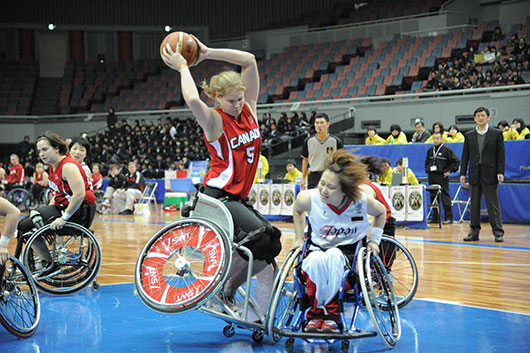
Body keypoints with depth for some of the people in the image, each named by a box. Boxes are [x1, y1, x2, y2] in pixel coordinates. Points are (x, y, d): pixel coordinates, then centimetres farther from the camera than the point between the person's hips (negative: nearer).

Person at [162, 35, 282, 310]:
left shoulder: (249, 109, 7)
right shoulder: (215, 121, -9)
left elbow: (249, 60, 3)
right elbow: (193, 100, -33)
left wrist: (208, 53, 1)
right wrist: (183, 67, -16)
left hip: (238, 199, 8)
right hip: (217, 197, -8)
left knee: (271, 244, 1)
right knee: (261, 237, -24)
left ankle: (228, 290, 13)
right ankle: (220, 286, -7)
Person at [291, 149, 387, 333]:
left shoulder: (362, 201, -16)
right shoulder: (309, 198, -15)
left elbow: (381, 212, 9)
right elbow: (297, 210, 12)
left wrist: (374, 240, 2)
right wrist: (299, 238, 10)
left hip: (350, 251, -1)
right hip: (318, 247, 1)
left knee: (333, 255, -38)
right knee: (315, 260, -38)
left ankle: (331, 315, -30)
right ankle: (315, 313, -23)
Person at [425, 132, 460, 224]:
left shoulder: (446, 149, -4)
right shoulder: (430, 150, 14)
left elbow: (456, 161, -5)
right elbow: (427, 162, 31)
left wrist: (449, 171, -8)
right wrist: (427, 170, 15)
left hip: (442, 176, -6)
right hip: (431, 176, 6)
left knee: (445, 197, -6)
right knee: (433, 197, 8)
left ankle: (448, 218, -3)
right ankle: (435, 217, 16)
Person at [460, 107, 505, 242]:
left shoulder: (497, 134, 2)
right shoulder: (469, 135, 10)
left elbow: (501, 155, -1)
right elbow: (465, 156, 11)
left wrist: (500, 172, -9)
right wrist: (463, 173, 4)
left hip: (490, 174, -3)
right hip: (474, 175, 3)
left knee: (493, 204, -3)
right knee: (474, 204, 6)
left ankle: (498, 232, 1)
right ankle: (474, 232, 12)